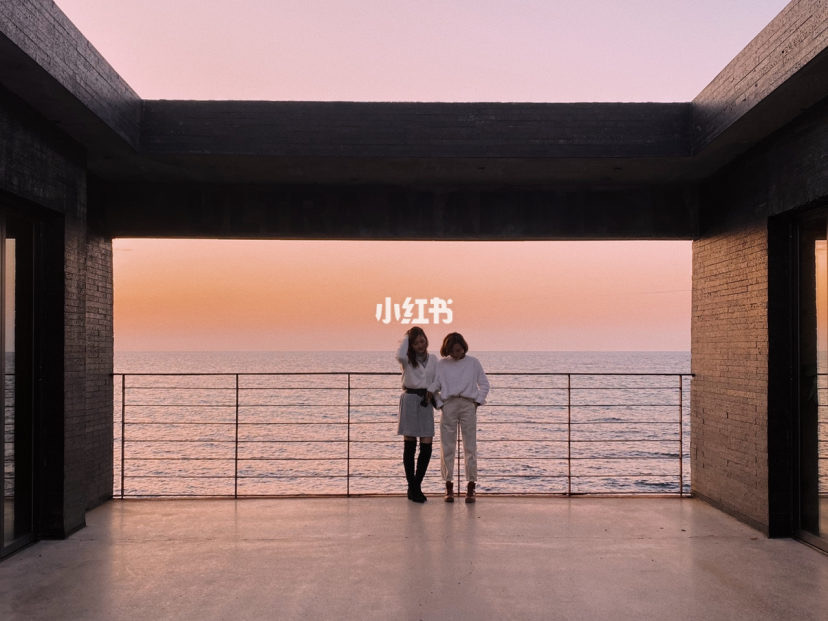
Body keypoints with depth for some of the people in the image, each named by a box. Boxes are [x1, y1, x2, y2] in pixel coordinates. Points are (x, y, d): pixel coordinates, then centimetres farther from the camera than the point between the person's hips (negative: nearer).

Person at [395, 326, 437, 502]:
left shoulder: (433, 359, 12)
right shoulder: (408, 359, 0)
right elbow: (400, 356, -25)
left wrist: (432, 392, -7)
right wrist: (406, 337, -11)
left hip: (426, 402, 4)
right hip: (410, 399, -4)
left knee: (426, 447, -1)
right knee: (409, 446, 0)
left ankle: (416, 486, 13)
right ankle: (412, 488, 9)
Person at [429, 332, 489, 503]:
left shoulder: (473, 363, 8)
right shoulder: (442, 364, 7)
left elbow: (484, 384, 13)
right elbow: (433, 387, 9)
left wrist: (477, 402, 2)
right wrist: (439, 404, -1)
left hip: (468, 405, 0)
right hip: (448, 405, 1)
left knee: (470, 447, -2)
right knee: (447, 448, 0)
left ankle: (471, 488, 3)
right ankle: (449, 488, 7)